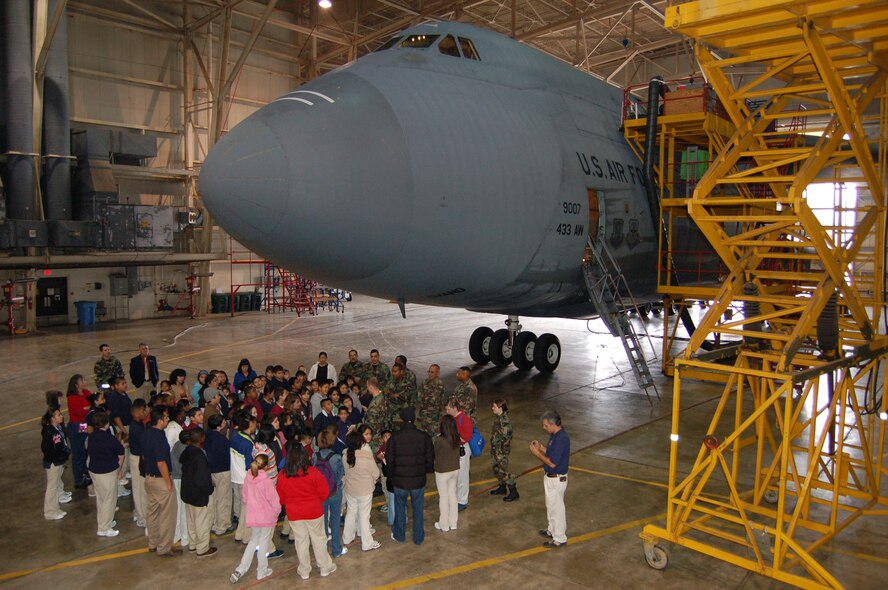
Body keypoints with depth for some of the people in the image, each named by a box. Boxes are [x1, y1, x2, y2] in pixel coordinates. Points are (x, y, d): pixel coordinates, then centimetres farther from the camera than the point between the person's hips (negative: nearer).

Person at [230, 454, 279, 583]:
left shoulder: (248, 478, -6)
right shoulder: (267, 481, -23)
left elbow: (244, 498, 5)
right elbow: (274, 501, -16)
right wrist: (276, 512, 3)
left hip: (252, 516, 5)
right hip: (267, 518, -5)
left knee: (253, 541, 21)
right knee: (264, 543, 11)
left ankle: (240, 570, 16)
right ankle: (262, 571, 24)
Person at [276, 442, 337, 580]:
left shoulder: (282, 475, -11)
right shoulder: (313, 472, -18)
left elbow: (280, 498, 1)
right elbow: (324, 492, -9)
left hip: (293, 514, 2)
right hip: (314, 512, -1)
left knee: (301, 542, 15)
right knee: (319, 539, 14)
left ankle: (304, 571, 26)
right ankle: (325, 567, 26)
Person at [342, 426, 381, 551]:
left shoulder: (346, 456, -12)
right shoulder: (367, 457, -25)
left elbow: (344, 472, 0)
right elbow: (376, 474, -12)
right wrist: (373, 481, 9)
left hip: (349, 490, 5)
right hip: (364, 491, -4)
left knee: (350, 513, 21)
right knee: (364, 516, 7)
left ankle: (347, 538, 36)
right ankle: (367, 543, 19)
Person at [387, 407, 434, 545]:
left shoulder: (395, 437, -12)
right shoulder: (424, 437, -10)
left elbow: (389, 460, -5)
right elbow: (430, 459, -5)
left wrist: (391, 475, 12)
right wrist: (427, 470, 15)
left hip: (399, 480, 0)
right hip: (418, 480, 0)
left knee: (400, 508, 18)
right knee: (418, 509, 15)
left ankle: (399, 535, 31)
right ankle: (418, 537, 25)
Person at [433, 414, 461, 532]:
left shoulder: (439, 440, -25)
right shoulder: (457, 438, -8)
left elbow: (435, 455, -10)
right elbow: (457, 453, 3)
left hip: (442, 472, -5)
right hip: (455, 470, 5)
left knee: (443, 497, 10)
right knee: (452, 495, 18)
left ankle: (444, 525, 22)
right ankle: (453, 523, 29)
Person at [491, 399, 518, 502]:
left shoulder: (505, 421, -24)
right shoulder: (499, 418, 5)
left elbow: (505, 438, -24)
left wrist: (500, 452, -21)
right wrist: (493, 450, 20)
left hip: (502, 451, -10)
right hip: (496, 450, 10)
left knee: (503, 471, -2)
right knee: (497, 469, 20)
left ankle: (513, 492, 8)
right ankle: (502, 488, 37)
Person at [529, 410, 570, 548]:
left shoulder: (561, 439, -29)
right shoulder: (555, 435, 3)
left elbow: (552, 463, -29)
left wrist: (537, 453, -19)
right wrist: (540, 447, 2)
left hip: (556, 479, -10)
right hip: (550, 477, 10)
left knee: (556, 508, 4)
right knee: (551, 505, 24)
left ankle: (560, 538, 18)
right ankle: (552, 530, 41)